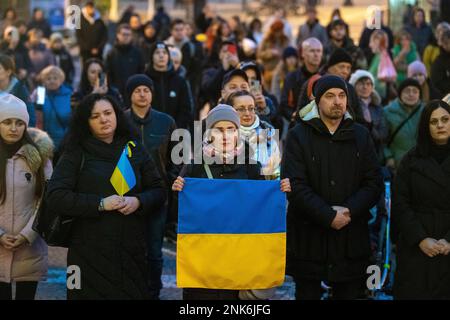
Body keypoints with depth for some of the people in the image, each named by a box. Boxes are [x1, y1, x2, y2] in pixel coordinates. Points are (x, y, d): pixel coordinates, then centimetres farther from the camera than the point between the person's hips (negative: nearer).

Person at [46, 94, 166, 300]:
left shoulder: (134, 149, 12)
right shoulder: (77, 153, 3)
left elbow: (158, 190, 12)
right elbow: (55, 196, -6)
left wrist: (138, 201, -10)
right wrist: (100, 203, -14)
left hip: (132, 249, 2)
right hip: (89, 251, -2)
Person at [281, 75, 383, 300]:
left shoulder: (360, 135, 11)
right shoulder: (298, 135, 0)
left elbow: (375, 183, 4)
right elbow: (295, 186, -10)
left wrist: (349, 210, -13)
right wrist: (329, 216, -17)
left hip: (351, 238, 3)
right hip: (308, 237, -2)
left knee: (348, 293, 6)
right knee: (307, 293, 5)